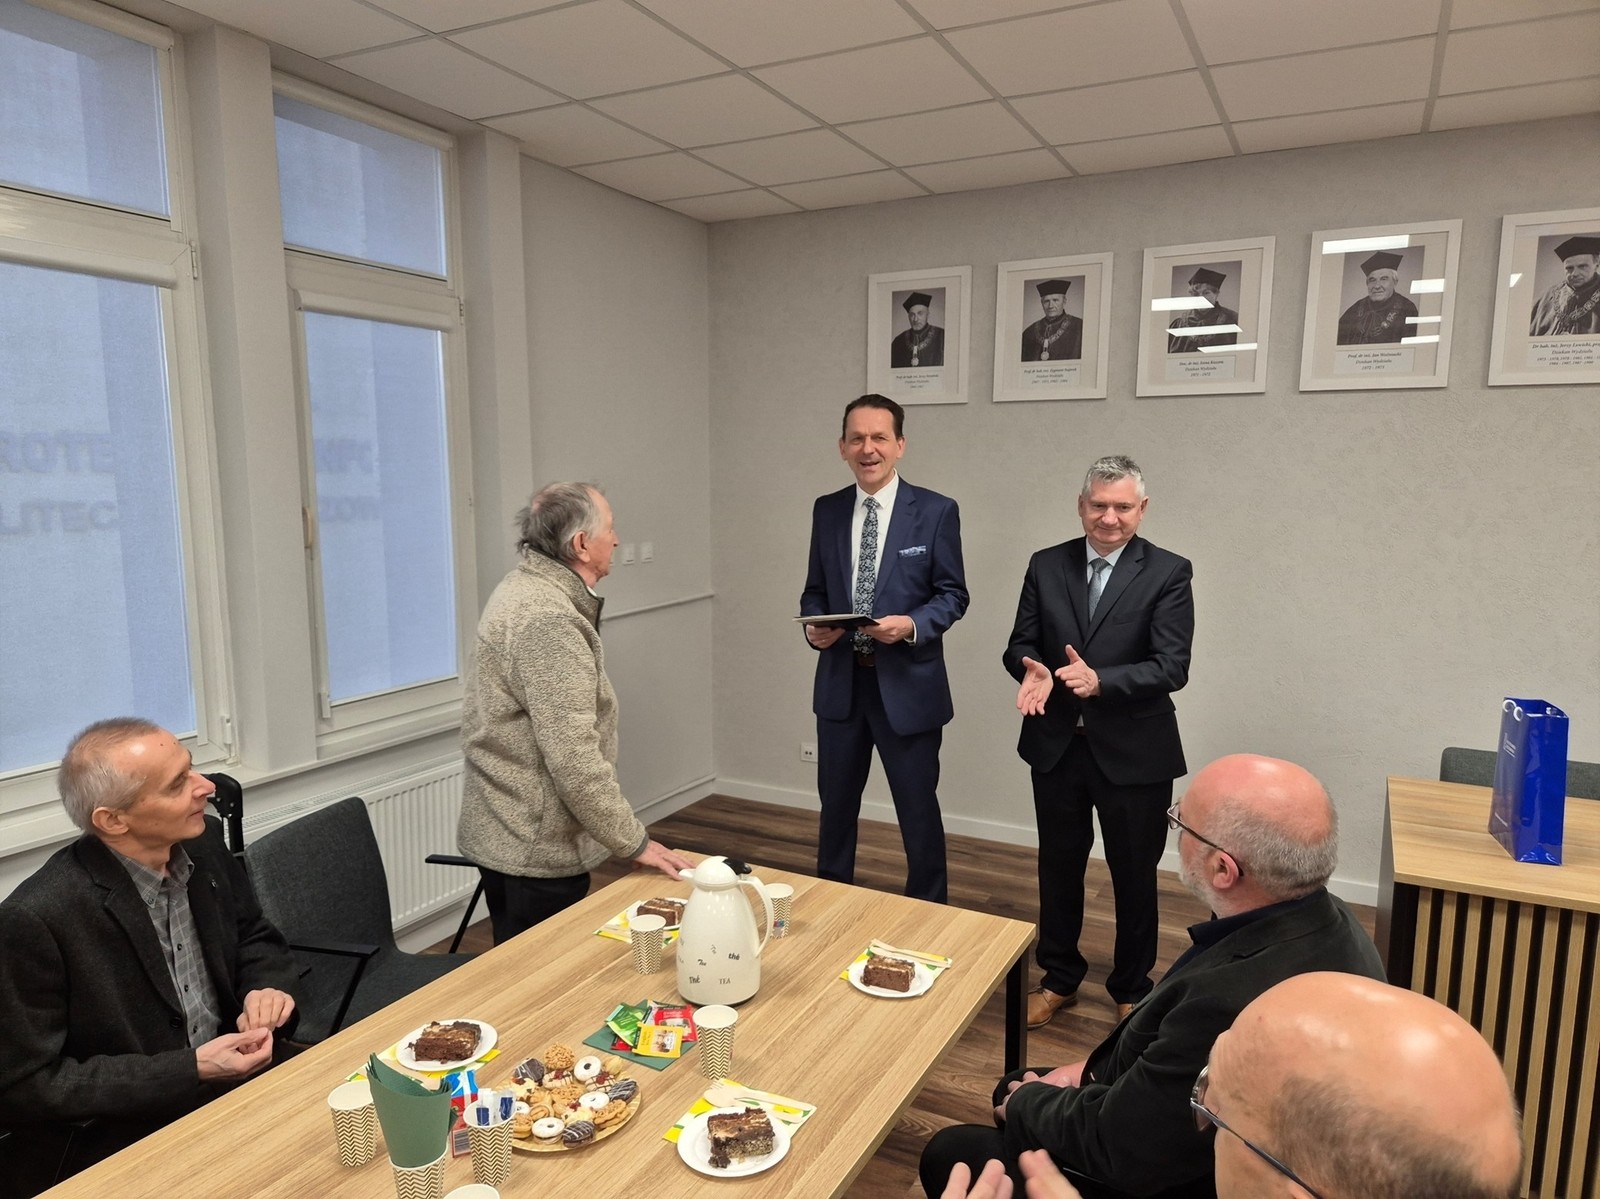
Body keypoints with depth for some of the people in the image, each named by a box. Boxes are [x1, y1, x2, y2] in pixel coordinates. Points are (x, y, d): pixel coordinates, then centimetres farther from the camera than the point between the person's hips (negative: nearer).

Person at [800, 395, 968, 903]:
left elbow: (953, 594, -5)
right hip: (840, 681, 4)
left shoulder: (936, 511, -6)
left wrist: (912, 624, -23)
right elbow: (815, 590, 11)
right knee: (835, 804, 18)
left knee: (918, 810, 9)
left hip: (907, 684, -3)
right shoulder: (827, 511, 6)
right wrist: (813, 626, -10)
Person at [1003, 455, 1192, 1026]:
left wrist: (1101, 680, -31)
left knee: (1134, 875, 14)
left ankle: (1131, 989, 36)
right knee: (1058, 866, 17)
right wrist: (1033, 670, -21)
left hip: (1134, 751, -3)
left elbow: (1172, 667, -15)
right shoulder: (1046, 565, 1)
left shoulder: (1168, 572, -9)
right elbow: (1020, 643, 3)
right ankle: (1059, 978, 38)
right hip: (1057, 745, 3)